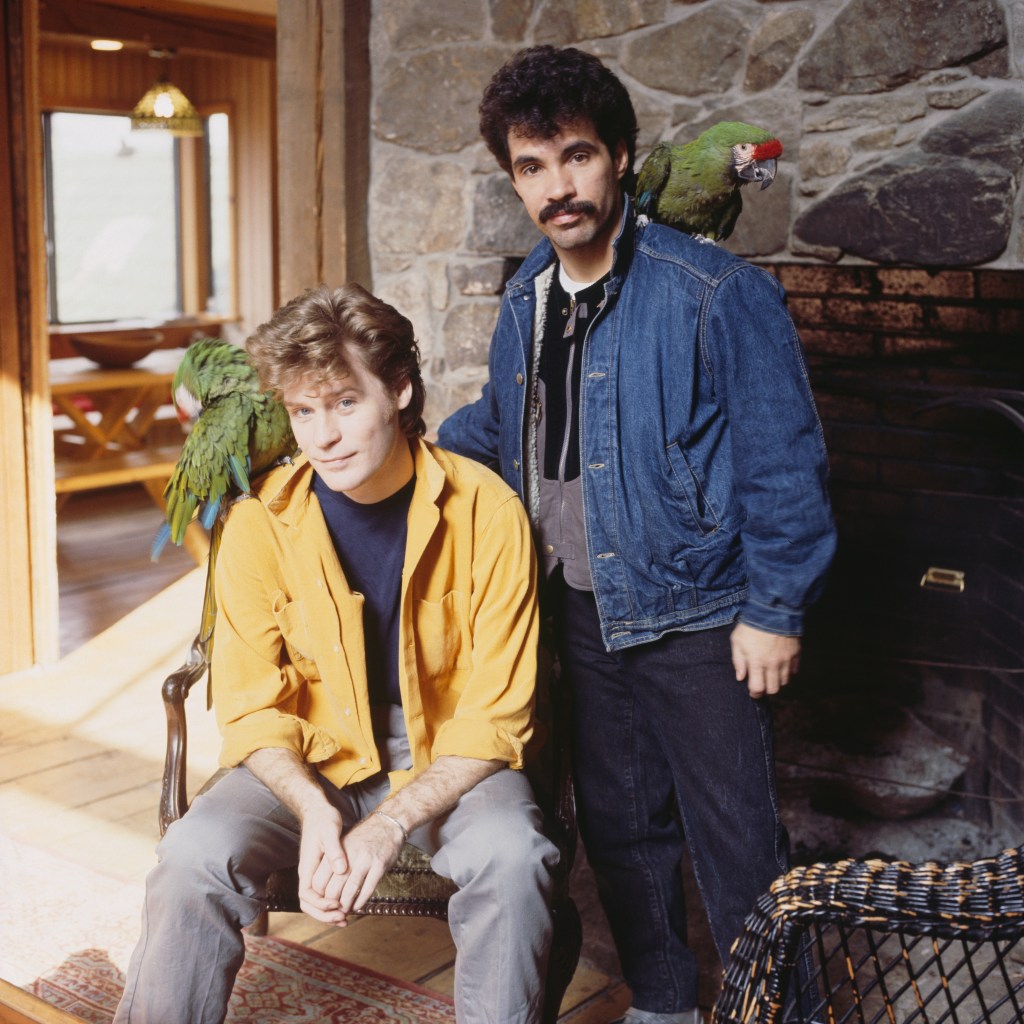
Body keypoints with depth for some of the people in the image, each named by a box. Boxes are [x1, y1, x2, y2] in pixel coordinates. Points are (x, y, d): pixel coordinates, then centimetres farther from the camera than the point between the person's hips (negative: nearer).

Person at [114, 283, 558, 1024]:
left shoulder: (487, 511, -13)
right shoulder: (260, 524, -8)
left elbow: (495, 716, -11)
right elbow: (253, 711, -3)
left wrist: (389, 825, -23)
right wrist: (315, 810, -23)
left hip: (451, 763, -1)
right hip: (311, 765, 1)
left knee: (513, 856, -31)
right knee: (194, 857, -25)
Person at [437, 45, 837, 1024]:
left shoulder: (718, 294, -17)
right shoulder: (526, 298, 3)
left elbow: (783, 462, -15)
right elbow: (498, 422, 20)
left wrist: (775, 612, -15)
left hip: (694, 614, -6)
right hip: (582, 607, 7)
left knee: (733, 840, 2)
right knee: (618, 823, 19)